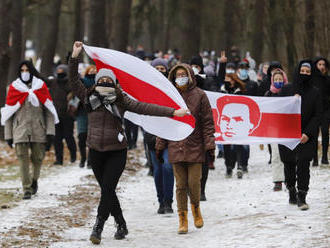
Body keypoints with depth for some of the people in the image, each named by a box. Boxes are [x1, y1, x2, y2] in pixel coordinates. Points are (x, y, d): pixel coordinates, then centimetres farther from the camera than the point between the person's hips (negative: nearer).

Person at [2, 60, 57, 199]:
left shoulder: (40, 87, 7)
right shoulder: (14, 88, 6)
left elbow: (49, 111, 5)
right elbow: (8, 113, 7)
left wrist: (50, 131, -3)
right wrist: (8, 135, 2)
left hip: (39, 129, 1)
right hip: (20, 129, -1)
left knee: (38, 158, 4)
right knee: (23, 158, -9)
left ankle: (34, 180, 32)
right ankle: (27, 189, -6)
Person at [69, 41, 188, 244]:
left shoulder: (121, 101, -2)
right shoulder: (90, 98, 3)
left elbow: (145, 108, -5)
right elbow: (74, 82, -3)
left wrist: (172, 112, -9)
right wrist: (75, 58, -14)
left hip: (116, 152, -3)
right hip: (96, 152, 3)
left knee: (108, 189, -13)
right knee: (107, 191, 9)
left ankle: (98, 227, -12)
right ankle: (121, 226, 23)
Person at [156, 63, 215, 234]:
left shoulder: (199, 96, 0)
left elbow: (207, 123, -1)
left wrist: (209, 146, -6)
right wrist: (160, 146, 10)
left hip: (195, 147, -2)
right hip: (176, 148, 2)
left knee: (194, 183, -4)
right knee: (181, 185, 2)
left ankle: (196, 208, 26)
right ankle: (183, 219, 10)